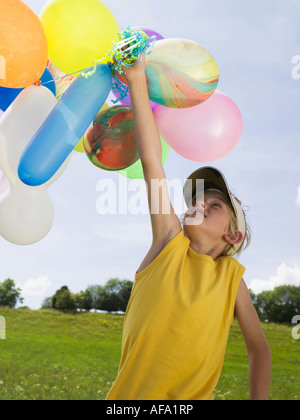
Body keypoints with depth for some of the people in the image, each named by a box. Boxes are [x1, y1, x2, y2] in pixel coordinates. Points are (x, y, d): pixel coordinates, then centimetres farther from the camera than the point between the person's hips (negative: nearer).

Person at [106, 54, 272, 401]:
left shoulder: (231, 275, 1)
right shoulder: (170, 242, -2)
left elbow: (258, 348, 8)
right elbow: (151, 160, -7)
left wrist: (259, 399, -6)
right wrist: (137, 83, -9)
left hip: (194, 396, 2)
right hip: (132, 393, -1)